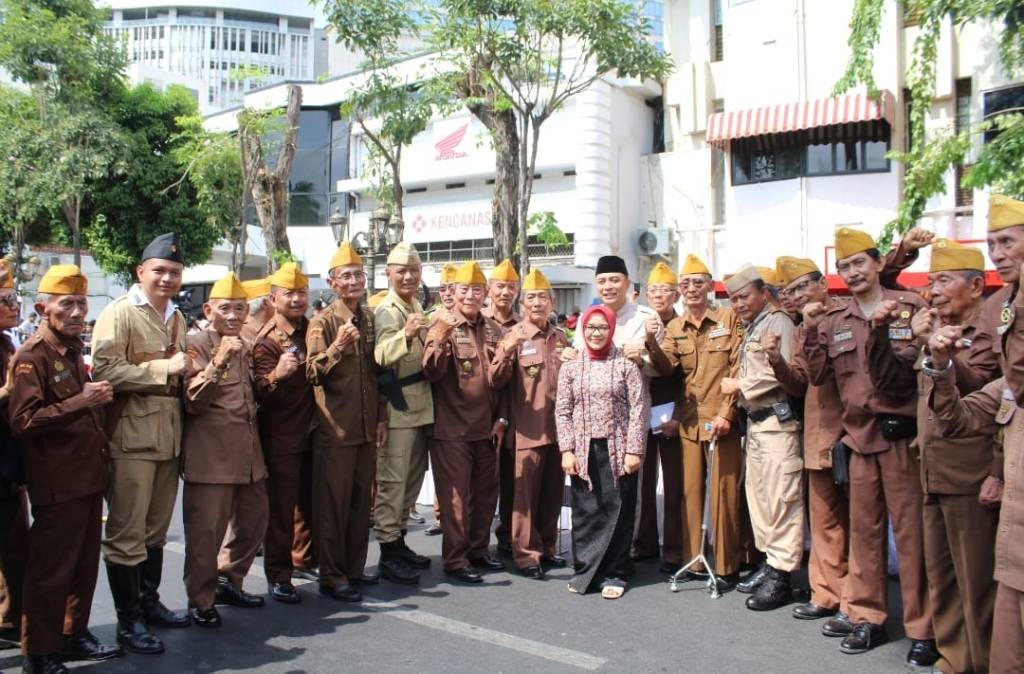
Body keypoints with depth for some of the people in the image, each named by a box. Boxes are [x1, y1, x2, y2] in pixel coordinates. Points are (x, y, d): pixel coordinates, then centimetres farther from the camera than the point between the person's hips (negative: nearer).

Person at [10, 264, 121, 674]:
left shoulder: (73, 350, 14)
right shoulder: (32, 357, -12)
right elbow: (22, 421, -23)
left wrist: (99, 398, 13)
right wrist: (81, 401, -25)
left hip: (87, 477, 9)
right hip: (57, 484, -8)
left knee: (84, 564, 17)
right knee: (50, 570, 1)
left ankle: (74, 635, 30)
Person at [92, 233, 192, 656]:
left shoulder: (176, 318, 15)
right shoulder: (119, 313, -9)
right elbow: (105, 371, -20)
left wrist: (188, 372, 9)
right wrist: (164, 369, -20)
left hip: (169, 435, 8)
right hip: (131, 435, -7)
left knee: (156, 528, 17)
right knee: (126, 533, 0)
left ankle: (149, 602, 30)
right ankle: (128, 621, 10)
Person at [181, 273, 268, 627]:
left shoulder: (246, 347, 16)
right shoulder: (198, 346, -7)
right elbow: (193, 402, -17)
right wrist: (218, 362, -27)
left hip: (248, 450, 8)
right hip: (211, 452, -8)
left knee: (254, 519, 13)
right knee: (206, 529, -3)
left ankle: (230, 583, 30)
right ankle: (200, 599, 11)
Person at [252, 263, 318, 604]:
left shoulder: (311, 330, 6)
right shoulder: (267, 341, -13)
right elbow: (261, 396, -23)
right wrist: (276, 376, -41)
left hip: (311, 431, 7)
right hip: (280, 437, -6)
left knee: (310, 502, 16)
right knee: (281, 508, 0)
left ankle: (305, 560, 32)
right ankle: (278, 575, 9)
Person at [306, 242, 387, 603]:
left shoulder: (370, 319, 11)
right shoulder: (323, 322, -6)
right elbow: (314, 374, -15)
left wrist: (381, 417, 12)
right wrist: (337, 346, -30)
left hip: (366, 427, 6)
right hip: (334, 428, -6)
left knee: (361, 501, 13)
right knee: (333, 504, 1)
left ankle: (354, 567, 25)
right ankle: (331, 576, 10)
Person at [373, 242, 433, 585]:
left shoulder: (416, 307, 13)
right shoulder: (387, 310, -13)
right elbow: (382, 356, -32)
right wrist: (405, 334, -47)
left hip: (419, 407, 9)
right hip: (397, 408, -9)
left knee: (411, 478, 16)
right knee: (392, 480, -4)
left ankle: (399, 540, 28)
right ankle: (388, 553, 3)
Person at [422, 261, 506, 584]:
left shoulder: (493, 329, 8)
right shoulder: (443, 326, -6)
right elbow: (432, 372, -19)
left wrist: (502, 418, 9)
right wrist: (442, 336, -31)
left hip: (486, 427, 5)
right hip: (452, 427, -5)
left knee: (486, 492, 14)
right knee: (456, 496, 2)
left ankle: (478, 550, 29)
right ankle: (455, 559, 12)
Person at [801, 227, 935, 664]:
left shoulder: (911, 308, -1)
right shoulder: (834, 322, 10)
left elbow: (923, 367, -9)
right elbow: (818, 375, 4)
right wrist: (811, 332, -8)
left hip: (901, 433, -4)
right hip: (859, 434, 4)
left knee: (911, 529, -1)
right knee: (863, 528, 10)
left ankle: (922, 628, 11)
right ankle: (868, 618, 22)